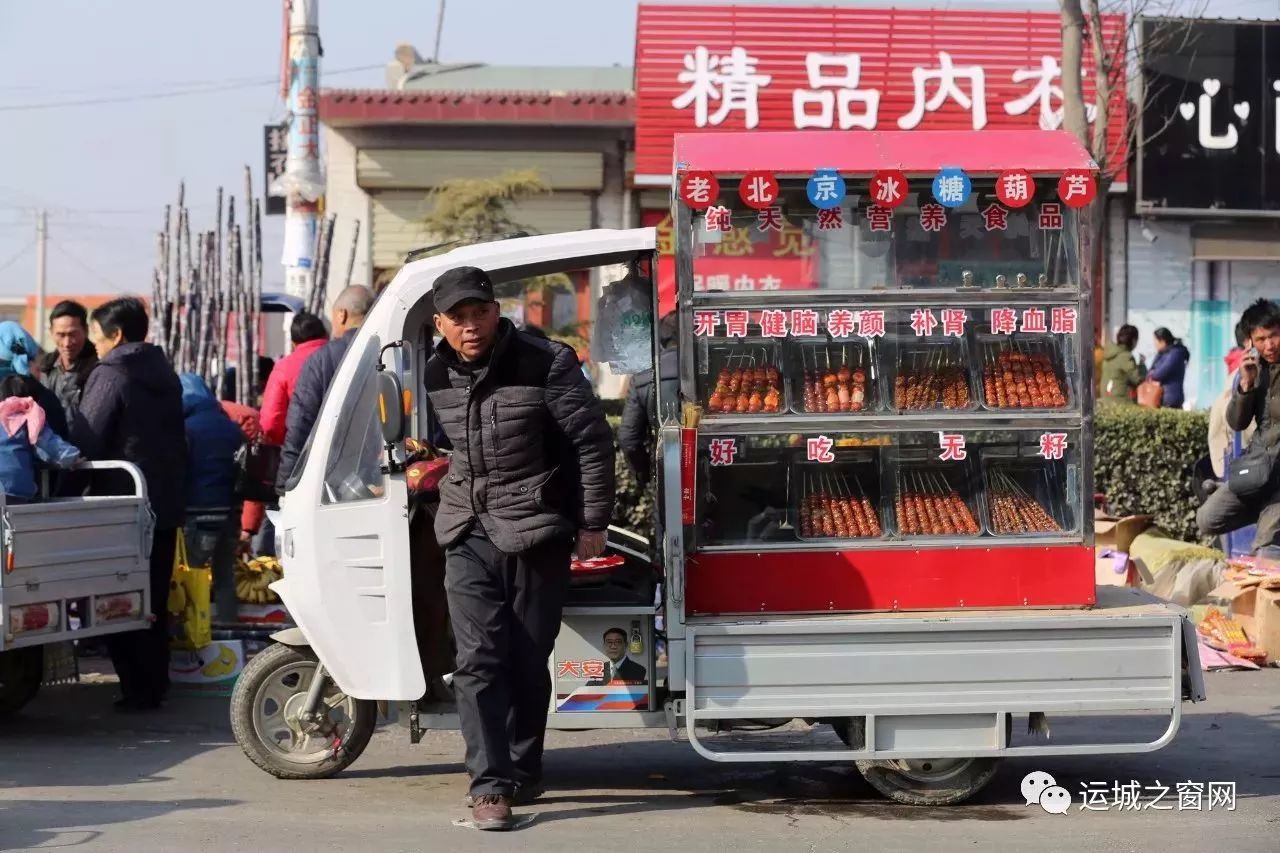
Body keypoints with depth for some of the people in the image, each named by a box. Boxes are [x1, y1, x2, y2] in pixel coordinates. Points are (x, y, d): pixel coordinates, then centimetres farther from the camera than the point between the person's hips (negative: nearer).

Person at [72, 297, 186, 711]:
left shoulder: (109, 376, -13)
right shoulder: (164, 375, 13)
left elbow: (84, 445, -14)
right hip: (166, 503, 8)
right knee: (155, 601, 14)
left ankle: (139, 688, -2)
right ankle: (155, 684, 18)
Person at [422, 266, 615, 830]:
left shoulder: (545, 365, -10)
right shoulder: (436, 377, 6)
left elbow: (592, 441, -6)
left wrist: (593, 522, -6)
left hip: (535, 532, -3)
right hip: (468, 535, 3)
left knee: (527, 662, 4)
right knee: (477, 658, -8)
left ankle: (523, 773, 19)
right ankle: (491, 784, -8)